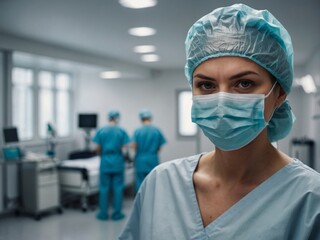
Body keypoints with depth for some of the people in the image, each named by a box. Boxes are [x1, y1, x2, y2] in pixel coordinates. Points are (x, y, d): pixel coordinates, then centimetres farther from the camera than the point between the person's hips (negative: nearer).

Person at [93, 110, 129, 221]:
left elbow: (98, 148, 0)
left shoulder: (101, 131, -1)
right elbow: (124, 148, -5)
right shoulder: (121, 131, -3)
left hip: (105, 162, 1)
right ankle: (117, 213, 11)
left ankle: (103, 213, 14)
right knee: (118, 188, 6)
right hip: (118, 162, -1)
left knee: (104, 188, 8)